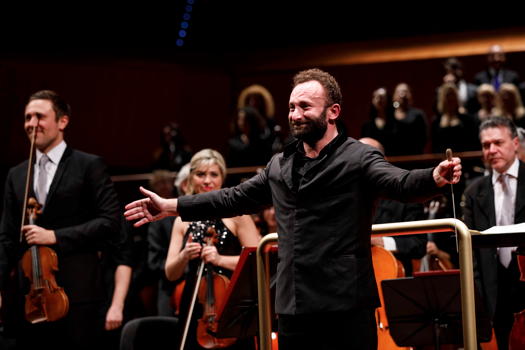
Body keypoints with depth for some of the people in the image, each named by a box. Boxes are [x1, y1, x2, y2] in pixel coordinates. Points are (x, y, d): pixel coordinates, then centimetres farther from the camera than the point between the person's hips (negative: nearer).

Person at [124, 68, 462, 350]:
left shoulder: (359, 158, -6)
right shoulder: (281, 164, 15)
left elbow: (400, 183, -23)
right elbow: (236, 198, 25)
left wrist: (434, 178, -45)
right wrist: (170, 206, 25)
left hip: (345, 305, -6)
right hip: (293, 308, 7)